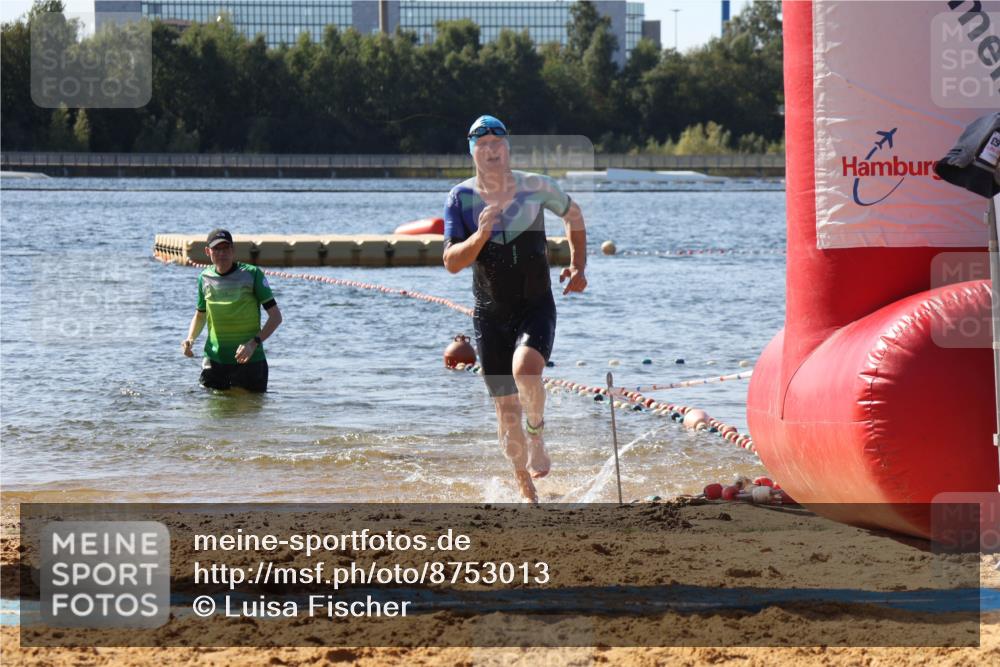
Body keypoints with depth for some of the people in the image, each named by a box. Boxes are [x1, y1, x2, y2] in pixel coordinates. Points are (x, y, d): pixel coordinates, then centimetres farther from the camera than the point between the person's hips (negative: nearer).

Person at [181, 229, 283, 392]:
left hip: (249, 360, -3)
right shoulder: (205, 278, 5)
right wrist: (190, 339, 1)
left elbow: (275, 316, -7)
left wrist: (254, 343, -20)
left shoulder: (252, 274, -7)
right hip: (214, 359, 3)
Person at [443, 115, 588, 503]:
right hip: (490, 314, 1)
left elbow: (572, 214, 16)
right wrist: (480, 235, -27)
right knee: (506, 408, 2)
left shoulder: (535, 187, -4)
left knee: (525, 369, -31)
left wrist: (578, 266, 7)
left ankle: (537, 434, -1)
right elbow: (452, 263, -9)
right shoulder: (461, 198, -4)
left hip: (536, 307, -1)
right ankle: (526, 490, 19)